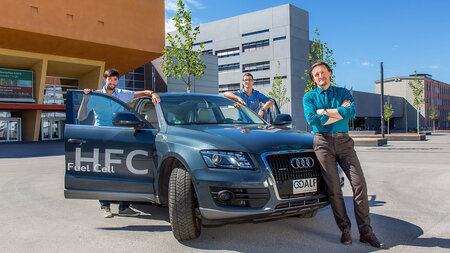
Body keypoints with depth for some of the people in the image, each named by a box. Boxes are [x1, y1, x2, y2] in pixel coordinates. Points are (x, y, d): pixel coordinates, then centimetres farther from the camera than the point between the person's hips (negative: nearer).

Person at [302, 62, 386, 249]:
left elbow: (351, 112, -7)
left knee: (359, 183, -8)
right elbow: (312, 119, -9)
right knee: (333, 188, -2)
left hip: (343, 141, 1)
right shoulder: (309, 97, 11)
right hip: (323, 143, -1)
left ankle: (365, 232, -1)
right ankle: (345, 230, 9)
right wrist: (340, 113, -4)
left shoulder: (343, 92, 14)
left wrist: (324, 111, -7)